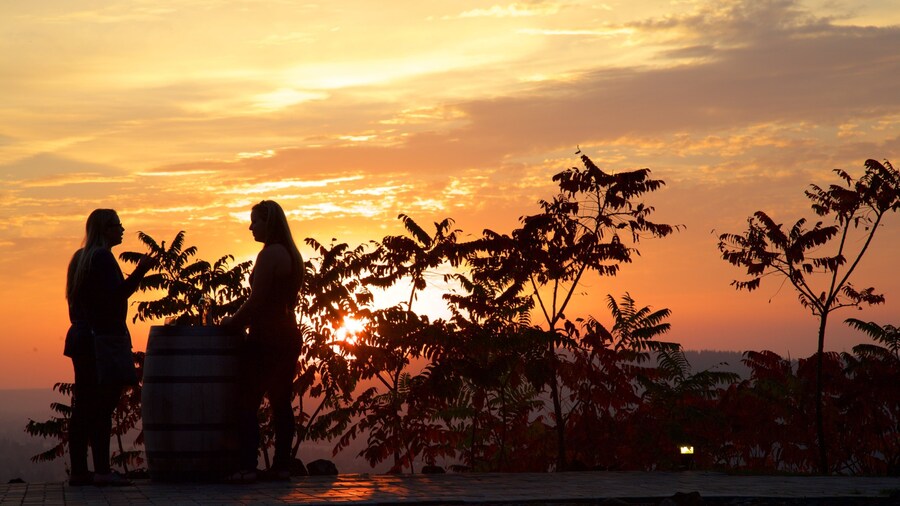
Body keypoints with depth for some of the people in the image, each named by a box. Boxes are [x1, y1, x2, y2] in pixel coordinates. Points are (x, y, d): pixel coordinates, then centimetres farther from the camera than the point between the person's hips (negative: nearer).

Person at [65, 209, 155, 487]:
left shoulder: (82, 257, 20)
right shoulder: (102, 257, -9)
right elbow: (114, 296, -20)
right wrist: (140, 271, -21)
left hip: (82, 338, 10)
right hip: (103, 339, -10)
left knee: (84, 407, 8)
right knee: (101, 407, -10)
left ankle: (79, 471, 8)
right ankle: (101, 470, -13)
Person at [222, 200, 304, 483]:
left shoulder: (269, 255, -14)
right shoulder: (291, 254, 14)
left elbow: (256, 302, -18)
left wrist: (233, 322, -4)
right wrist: (241, 321, 19)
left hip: (266, 338, -9)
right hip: (288, 336, 9)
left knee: (248, 403, -7)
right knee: (281, 402, 9)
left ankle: (247, 468, -12)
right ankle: (281, 466, 9)